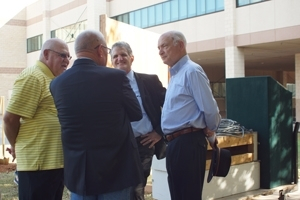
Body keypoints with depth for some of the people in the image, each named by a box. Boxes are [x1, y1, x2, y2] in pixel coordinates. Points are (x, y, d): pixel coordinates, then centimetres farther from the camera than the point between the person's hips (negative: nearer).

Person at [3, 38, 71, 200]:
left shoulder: (53, 79, 16)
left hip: (56, 161, 9)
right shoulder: (33, 77, -13)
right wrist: (17, 147, -2)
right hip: (38, 162, -9)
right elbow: (10, 118, -16)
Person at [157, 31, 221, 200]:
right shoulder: (175, 74, 18)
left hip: (188, 143, -9)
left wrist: (210, 134, 0)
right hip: (176, 143, 9)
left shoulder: (191, 71, -12)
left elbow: (210, 109, -15)